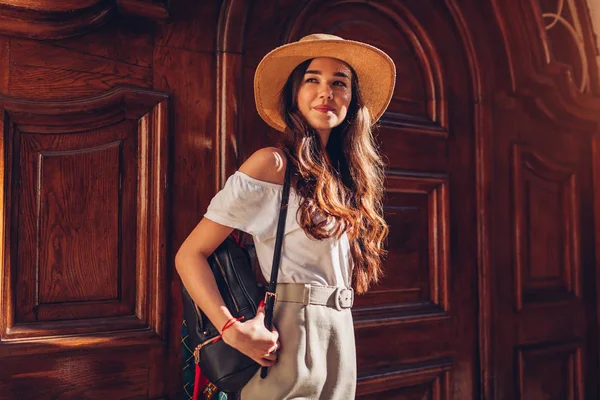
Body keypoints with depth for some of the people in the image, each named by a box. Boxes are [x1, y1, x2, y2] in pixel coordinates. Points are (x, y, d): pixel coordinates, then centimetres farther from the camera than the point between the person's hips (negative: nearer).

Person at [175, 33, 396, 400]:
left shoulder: (345, 175, 8)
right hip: (293, 336, -7)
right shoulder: (272, 165, -12)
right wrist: (233, 331, -24)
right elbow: (190, 255, -14)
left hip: (341, 338, 7)